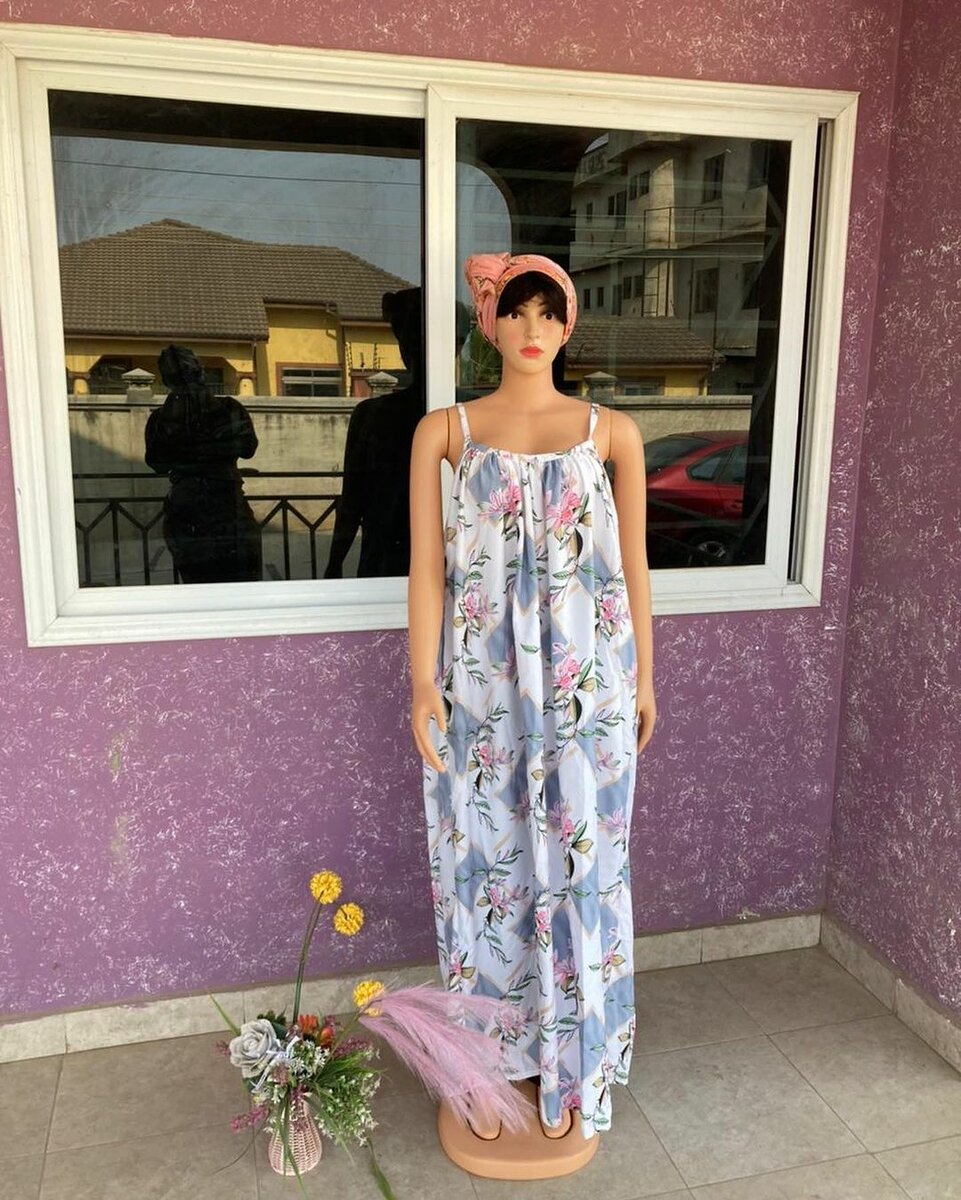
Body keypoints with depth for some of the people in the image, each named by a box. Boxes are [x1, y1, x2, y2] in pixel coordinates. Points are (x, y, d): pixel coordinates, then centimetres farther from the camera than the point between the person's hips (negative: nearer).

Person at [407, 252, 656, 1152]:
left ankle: (566, 1068, 29)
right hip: (482, 682, 0)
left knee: (577, 866, 8)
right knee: (485, 863, 9)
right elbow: (427, 565, -2)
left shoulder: (611, 432, 4)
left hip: (586, 684, 1)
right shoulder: (444, 430, 1)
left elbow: (632, 565, 8)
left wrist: (644, 680, 8)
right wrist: (424, 684, -7)